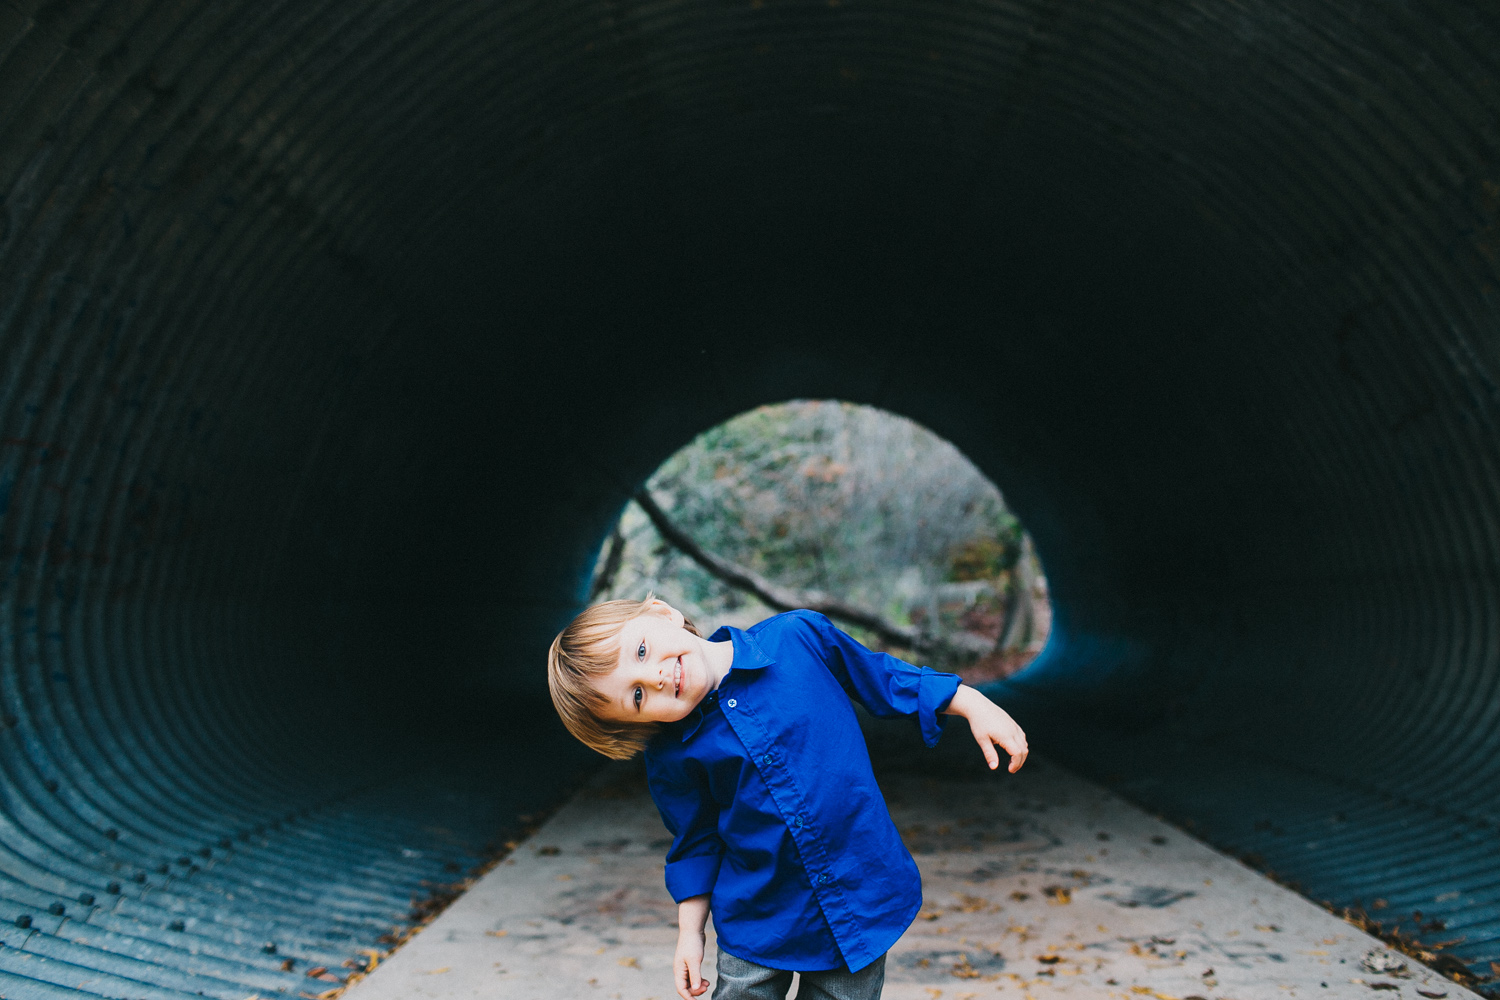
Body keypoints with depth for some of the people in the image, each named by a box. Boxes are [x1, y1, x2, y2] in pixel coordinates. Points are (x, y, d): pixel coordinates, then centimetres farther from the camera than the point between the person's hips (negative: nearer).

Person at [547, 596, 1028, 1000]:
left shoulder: (799, 637, -12)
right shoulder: (670, 759, -10)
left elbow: (885, 679, 2)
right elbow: (696, 843, 5)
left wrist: (976, 706, 1)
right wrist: (690, 932, 4)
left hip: (860, 903, 0)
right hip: (758, 923, 0)